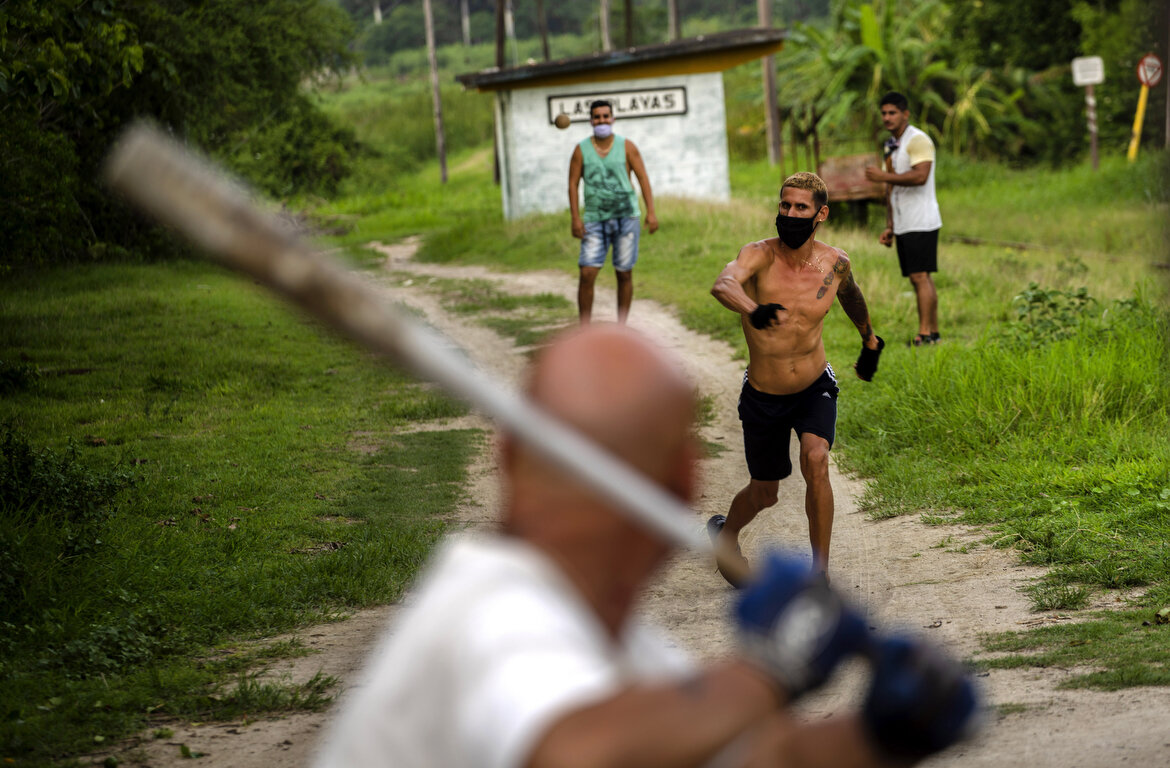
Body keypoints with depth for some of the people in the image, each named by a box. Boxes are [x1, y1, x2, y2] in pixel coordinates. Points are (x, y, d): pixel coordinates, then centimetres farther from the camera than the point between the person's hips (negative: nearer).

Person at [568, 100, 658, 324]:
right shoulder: (581, 150, 3)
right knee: (587, 274, -10)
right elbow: (573, 184, 3)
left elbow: (643, 179, 2)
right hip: (595, 219, 0)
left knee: (624, 274, 4)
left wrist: (651, 212, -6)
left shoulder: (626, 146, 3)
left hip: (625, 217, 0)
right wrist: (575, 218, -6)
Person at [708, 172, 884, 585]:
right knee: (765, 494, 14)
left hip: (815, 388, 1)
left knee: (815, 460, -27)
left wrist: (870, 341, 32)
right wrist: (754, 312, -66)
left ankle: (820, 573, -15)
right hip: (763, 397, -1)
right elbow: (723, 285, -44)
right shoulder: (760, 255, -21)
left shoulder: (834, 262, -10)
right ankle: (726, 533, 50)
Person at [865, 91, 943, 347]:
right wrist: (889, 227, 18)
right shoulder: (890, 145, 18)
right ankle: (933, 332, 10)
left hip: (921, 222, -9)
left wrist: (883, 176, -21)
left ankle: (924, 333, -13)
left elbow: (921, 176, -24)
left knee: (921, 277, -12)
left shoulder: (918, 140, -10)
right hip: (903, 225, 9)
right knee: (919, 278, 8)